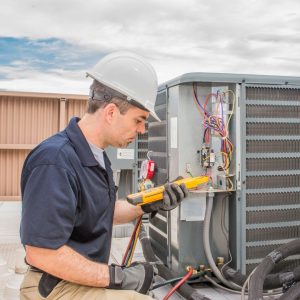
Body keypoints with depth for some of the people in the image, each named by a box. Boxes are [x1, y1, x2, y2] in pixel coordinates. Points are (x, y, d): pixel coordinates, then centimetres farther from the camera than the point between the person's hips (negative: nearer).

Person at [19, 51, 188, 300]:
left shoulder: (96, 154, 5)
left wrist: (150, 205, 0)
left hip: (85, 277, 9)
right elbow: (42, 254, -27)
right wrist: (117, 277, -20)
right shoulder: (55, 161, -25)